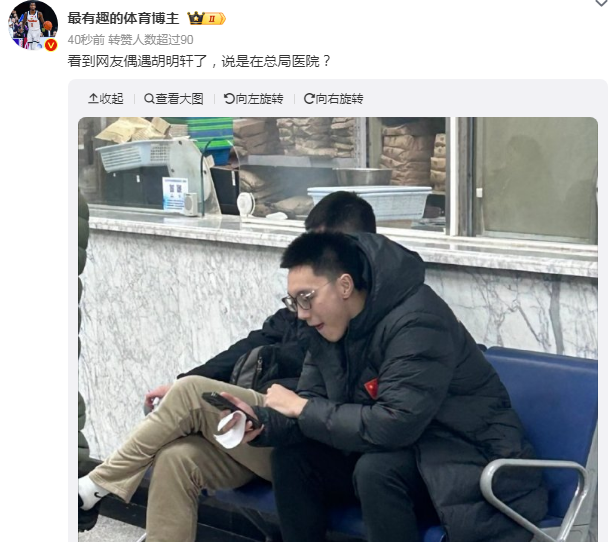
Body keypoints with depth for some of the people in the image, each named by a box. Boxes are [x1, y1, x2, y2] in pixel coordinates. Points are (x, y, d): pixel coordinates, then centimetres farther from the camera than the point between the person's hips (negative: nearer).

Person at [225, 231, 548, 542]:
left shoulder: (416, 322, -26)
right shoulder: (329, 327, 1)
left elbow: (394, 426, -32)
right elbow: (312, 403, 4)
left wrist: (303, 409, -23)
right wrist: (262, 424, -18)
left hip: (467, 464, -8)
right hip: (399, 455, 8)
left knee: (376, 471, -34)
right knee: (291, 458, -5)